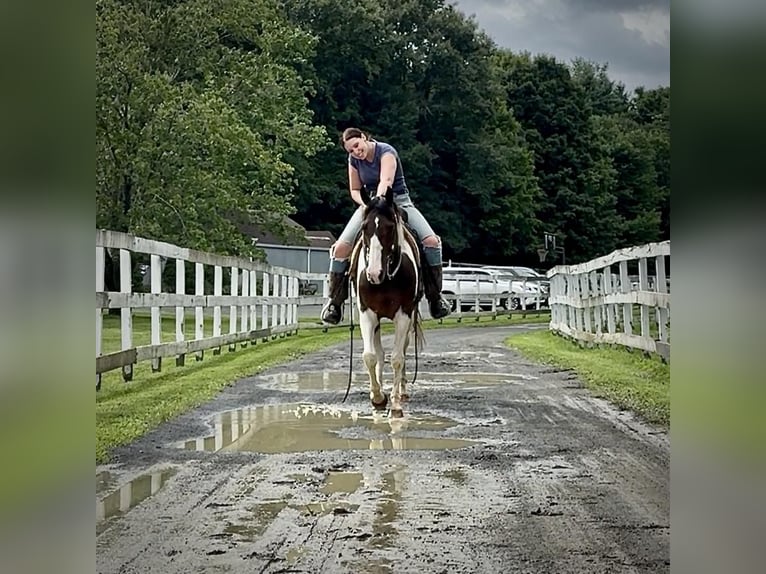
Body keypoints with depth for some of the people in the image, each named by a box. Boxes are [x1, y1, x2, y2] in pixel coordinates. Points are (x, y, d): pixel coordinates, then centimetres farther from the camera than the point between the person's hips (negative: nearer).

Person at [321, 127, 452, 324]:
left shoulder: (386, 151, -17)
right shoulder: (354, 160, 0)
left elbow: (386, 181, -33)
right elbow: (354, 190, 9)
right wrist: (365, 204, -13)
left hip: (399, 202, -3)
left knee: (431, 241, -23)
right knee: (341, 247, -17)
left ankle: (435, 297, -6)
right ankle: (335, 301, 0)